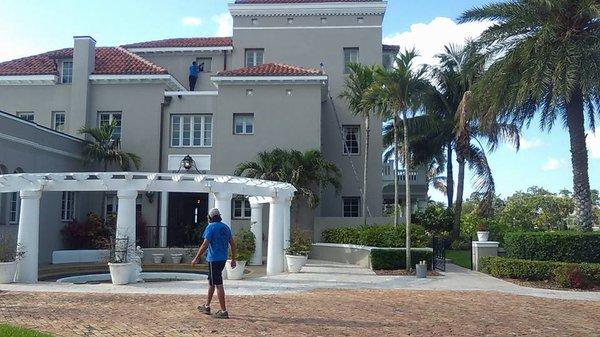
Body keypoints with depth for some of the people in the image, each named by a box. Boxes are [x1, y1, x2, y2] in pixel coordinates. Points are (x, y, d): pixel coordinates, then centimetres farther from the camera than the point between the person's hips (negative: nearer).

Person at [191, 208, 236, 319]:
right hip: (223, 259, 8)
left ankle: (224, 311, -6)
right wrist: (233, 259, 18)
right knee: (211, 282, 20)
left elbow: (205, 244, -15)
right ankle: (206, 306, 30)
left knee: (218, 285, -6)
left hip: (214, 259, -8)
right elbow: (232, 244, 12)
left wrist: (197, 258, -9)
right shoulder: (226, 227, 11)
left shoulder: (211, 227, -9)